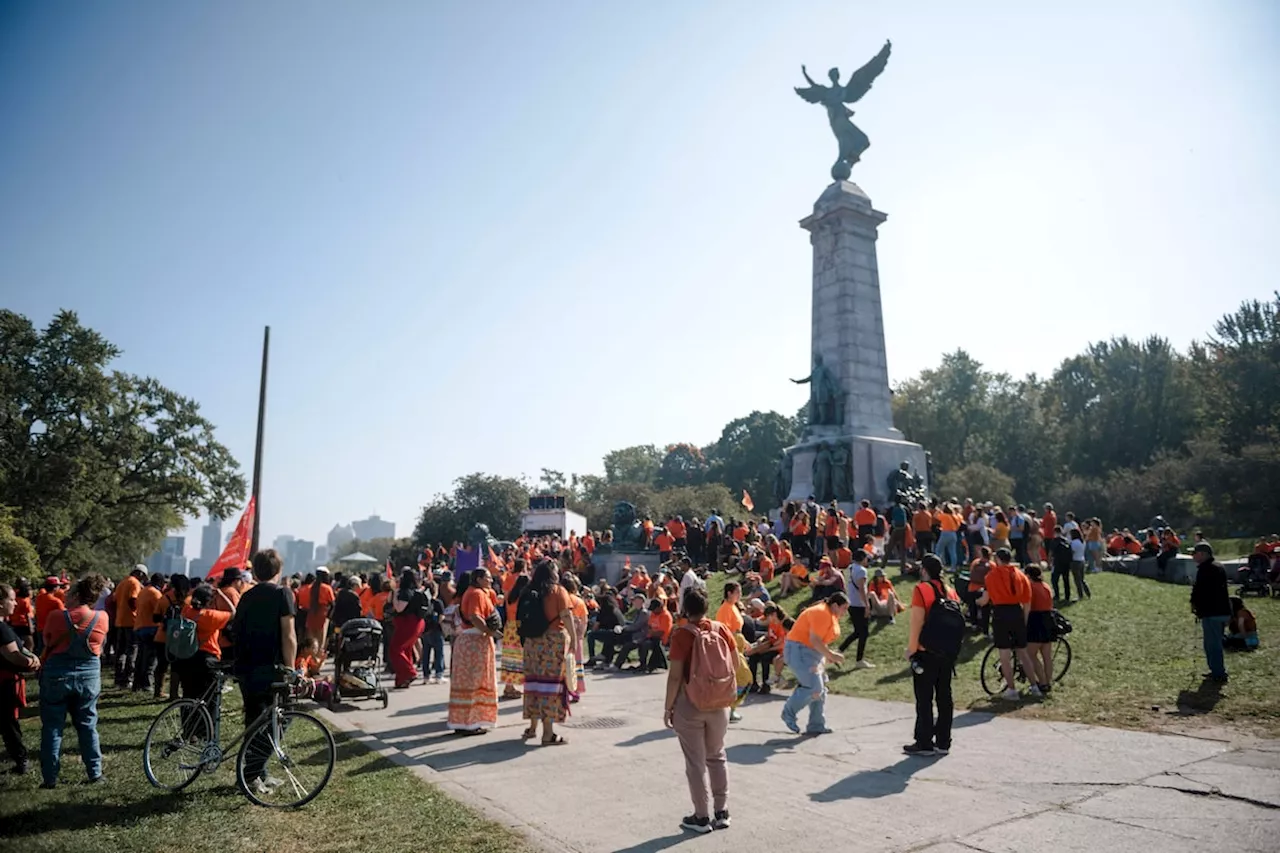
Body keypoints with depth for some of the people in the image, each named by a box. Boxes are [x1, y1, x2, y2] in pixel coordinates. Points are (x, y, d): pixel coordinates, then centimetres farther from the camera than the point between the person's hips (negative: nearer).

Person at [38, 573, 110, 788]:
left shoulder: (57, 618, -13)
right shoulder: (102, 618, -7)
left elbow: (47, 644, 2)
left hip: (57, 674, -2)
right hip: (89, 675, 2)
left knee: (52, 726, 9)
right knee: (87, 725, 13)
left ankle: (50, 778, 11)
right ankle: (95, 773, 15)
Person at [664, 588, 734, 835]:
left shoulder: (682, 635, -16)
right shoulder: (722, 629, -3)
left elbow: (675, 676, -16)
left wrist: (668, 707, -6)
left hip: (690, 705, -4)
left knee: (696, 762, 7)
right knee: (717, 756, 19)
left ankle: (702, 817, 15)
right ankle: (721, 812, 23)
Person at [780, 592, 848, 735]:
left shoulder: (831, 615, 14)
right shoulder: (822, 613, -19)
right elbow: (814, 640, -25)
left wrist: (829, 654, 8)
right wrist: (830, 655, -19)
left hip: (812, 653, 11)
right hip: (799, 651, -11)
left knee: (820, 689, 10)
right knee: (814, 688, -16)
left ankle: (816, 726, 16)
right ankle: (789, 713, 0)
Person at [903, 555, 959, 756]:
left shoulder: (921, 589, -11)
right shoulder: (950, 591, 8)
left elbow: (917, 623, -15)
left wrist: (911, 649, -7)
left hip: (926, 653, -6)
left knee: (924, 699, 0)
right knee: (944, 697, 10)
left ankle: (924, 743, 4)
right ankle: (943, 742, 16)